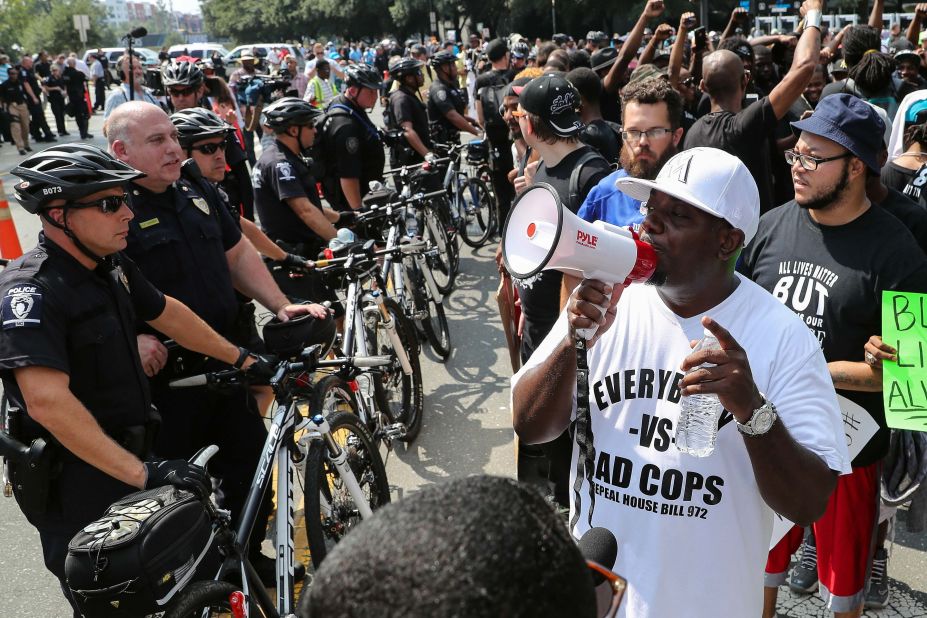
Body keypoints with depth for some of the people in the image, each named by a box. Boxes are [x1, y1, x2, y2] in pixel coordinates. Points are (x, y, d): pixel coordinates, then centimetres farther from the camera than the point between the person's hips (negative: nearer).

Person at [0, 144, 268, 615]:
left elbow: (165, 312, 17)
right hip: (77, 487, -8)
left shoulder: (112, 266, 1)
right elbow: (48, 401, -34)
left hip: (129, 462, 8)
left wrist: (241, 358, 19)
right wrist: (142, 473, -36)